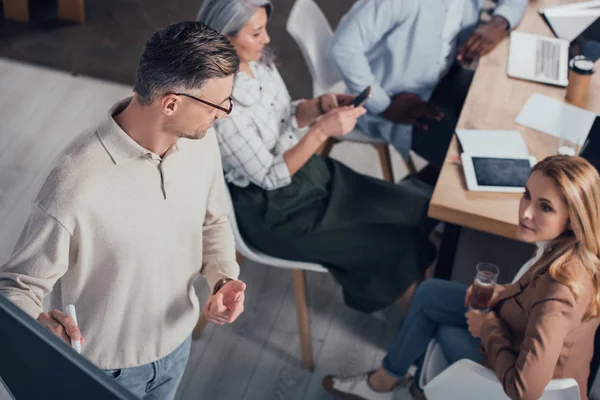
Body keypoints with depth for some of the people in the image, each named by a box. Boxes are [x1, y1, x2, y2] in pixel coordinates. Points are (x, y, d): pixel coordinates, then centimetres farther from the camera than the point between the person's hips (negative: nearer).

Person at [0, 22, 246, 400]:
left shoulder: (201, 140, -15)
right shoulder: (77, 188, -36)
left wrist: (223, 278, -16)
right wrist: (38, 326, -47)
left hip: (176, 341, 6)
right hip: (104, 368, -5)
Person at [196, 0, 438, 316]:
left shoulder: (257, 61, -6)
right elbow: (270, 177, -24)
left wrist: (321, 104, -10)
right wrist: (322, 130, -30)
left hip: (305, 169, 8)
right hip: (272, 212, -8)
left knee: (412, 210, 2)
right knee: (397, 243, -5)